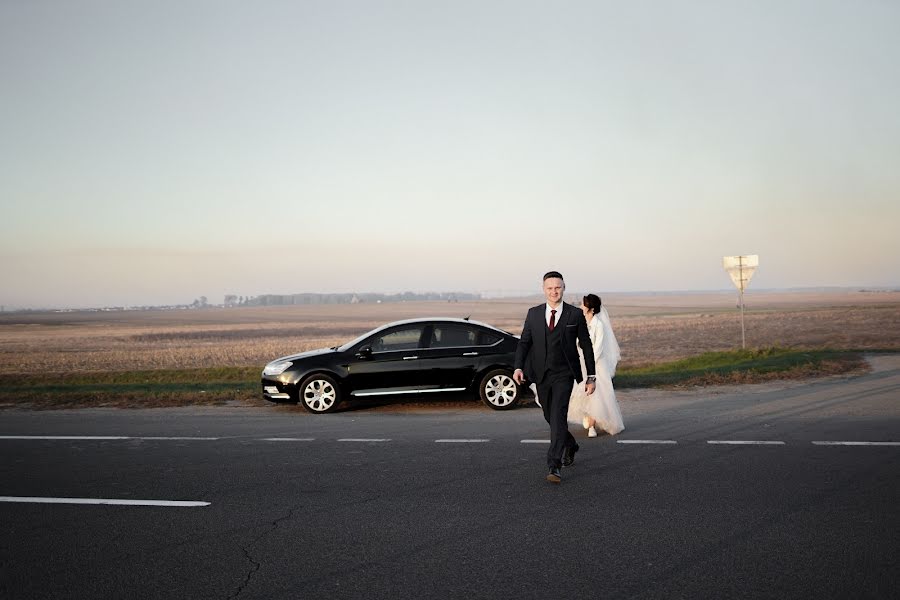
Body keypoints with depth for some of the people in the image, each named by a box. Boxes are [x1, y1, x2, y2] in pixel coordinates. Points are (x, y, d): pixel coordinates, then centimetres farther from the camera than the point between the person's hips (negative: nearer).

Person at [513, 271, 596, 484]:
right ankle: (570, 445, 44)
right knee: (550, 416, 16)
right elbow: (524, 342, 4)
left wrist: (591, 376, 0)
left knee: (558, 416, -16)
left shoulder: (575, 314, -3)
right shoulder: (534, 313, 4)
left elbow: (586, 346, 1)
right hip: (541, 374, 4)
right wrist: (518, 367, -11)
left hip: (564, 375, -4)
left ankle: (554, 466, -16)